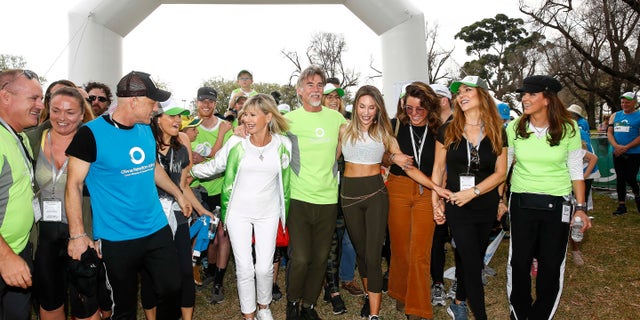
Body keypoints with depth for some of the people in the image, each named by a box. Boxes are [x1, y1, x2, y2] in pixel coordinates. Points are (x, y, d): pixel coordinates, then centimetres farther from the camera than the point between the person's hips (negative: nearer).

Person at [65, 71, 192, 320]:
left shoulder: (146, 130, 5)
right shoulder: (91, 134, -13)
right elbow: (74, 185, -10)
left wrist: (178, 194, 24)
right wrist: (77, 235, -15)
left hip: (158, 230, 5)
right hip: (117, 239, -5)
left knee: (172, 290, 10)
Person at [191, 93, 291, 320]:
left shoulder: (283, 144, -6)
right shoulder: (236, 142, -9)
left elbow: (284, 180, 5)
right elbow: (213, 167, 5)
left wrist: (284, 211, 11)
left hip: (268, 213, 1)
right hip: (238, 212, 0)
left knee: (265, 267, 3)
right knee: (244, 268, 2)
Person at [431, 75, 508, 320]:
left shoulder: (497, 133, -1)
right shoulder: (448, 131, -2)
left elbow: (500, 173, -2)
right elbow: (438, 167, 2)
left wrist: (473, 191, -15)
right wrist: (436, 201, -3)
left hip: (486, 206, 2)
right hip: (456, 206, -2)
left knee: (471, 259, 15)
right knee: (472, 263, -3)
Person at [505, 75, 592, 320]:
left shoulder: (568, 129, -5)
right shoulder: (514, 127, -4)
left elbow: (575, 170, 3)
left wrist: (581, 207, 0)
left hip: (557, 205, 0)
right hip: (521, 203, 1)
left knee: (551, 265, 8)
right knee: (518, 262, 6)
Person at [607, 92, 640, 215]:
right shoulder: (615, 115, 10)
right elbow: (609, 132, 5)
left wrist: (626, 147, -17)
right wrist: (616, 146, -12)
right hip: (618, 153, 4)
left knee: (630, 177, -5)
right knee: (620, 178, 6)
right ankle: (621, 205, 14)